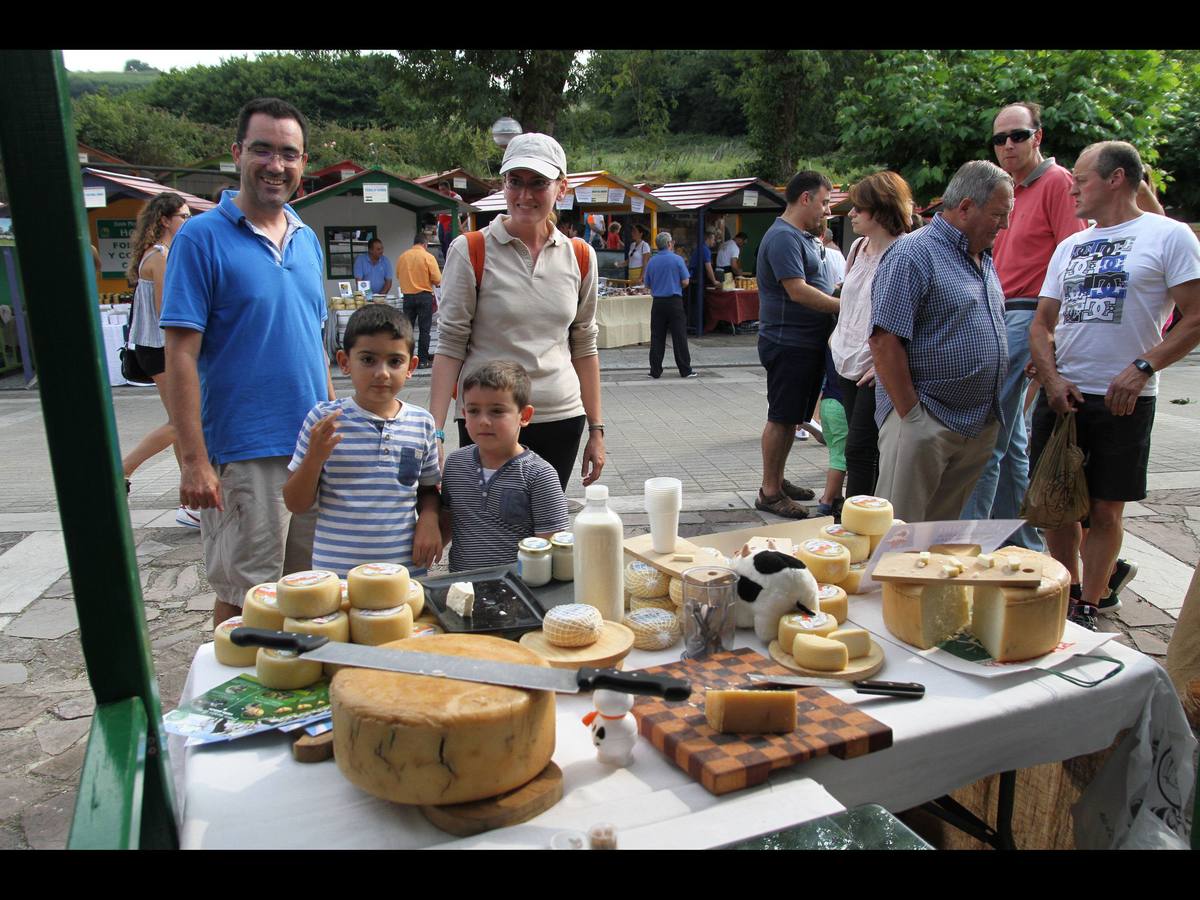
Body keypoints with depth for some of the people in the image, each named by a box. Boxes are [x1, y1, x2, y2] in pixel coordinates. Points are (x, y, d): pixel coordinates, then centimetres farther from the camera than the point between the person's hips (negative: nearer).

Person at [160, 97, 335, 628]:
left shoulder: (308, 240, 11)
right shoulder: (202, 237, -7)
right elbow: (181, 354, -12)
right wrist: (193, 460, -16)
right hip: (243, 456, -6)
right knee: (244, 601, 5)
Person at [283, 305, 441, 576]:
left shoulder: (422, 423, 1)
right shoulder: (323, 419, -6)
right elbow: (296, 504, -1)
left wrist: (429, 518, -6)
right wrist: (314, 458, -18)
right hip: (335, 572, -2)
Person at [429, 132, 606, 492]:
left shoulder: (579, 257, 6)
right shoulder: (470, 251, -5)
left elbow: (584, 347, 11)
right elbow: (450, 344, -6)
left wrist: (596, 429, 10)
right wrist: (435, 431, -12)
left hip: (561, 421, 3)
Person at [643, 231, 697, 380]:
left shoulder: (651, 261, 4)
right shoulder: (677, 259, -6)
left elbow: (647, 284, 8)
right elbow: (685, 282, -6)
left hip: (657, 302, 3)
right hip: (674, 302, -3)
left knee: (657, 338, 6)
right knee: (679, 337, 1)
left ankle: (655, 371, 6)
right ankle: (685, 370, 3)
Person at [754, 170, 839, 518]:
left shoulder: (804, 237, 17)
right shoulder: (783, 237, -15)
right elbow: (798, 291, -22)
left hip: (808, 343, 10)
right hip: (788, 343, -10)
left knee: (792, 417, 15)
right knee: (781, 418, -4)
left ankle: (778, 480, 26)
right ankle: (769, 492, 5)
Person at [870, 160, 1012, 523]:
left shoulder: (983, 261, 17)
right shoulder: (913, 254, -12)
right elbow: (885, 342, -19)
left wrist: (991, 414, 17)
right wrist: (911, 415, -19)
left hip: (980, 425, 9)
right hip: (926, 422, -9)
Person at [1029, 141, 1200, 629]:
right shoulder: (1070, 246, 14)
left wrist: (1142, 367, -19)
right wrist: (1052, 379, -4)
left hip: (1122, 400, -5)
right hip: (1060, 395, 5)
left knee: (1105, 510, 2)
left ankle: (1086, 610, 12)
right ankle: (1066, 594, 23)